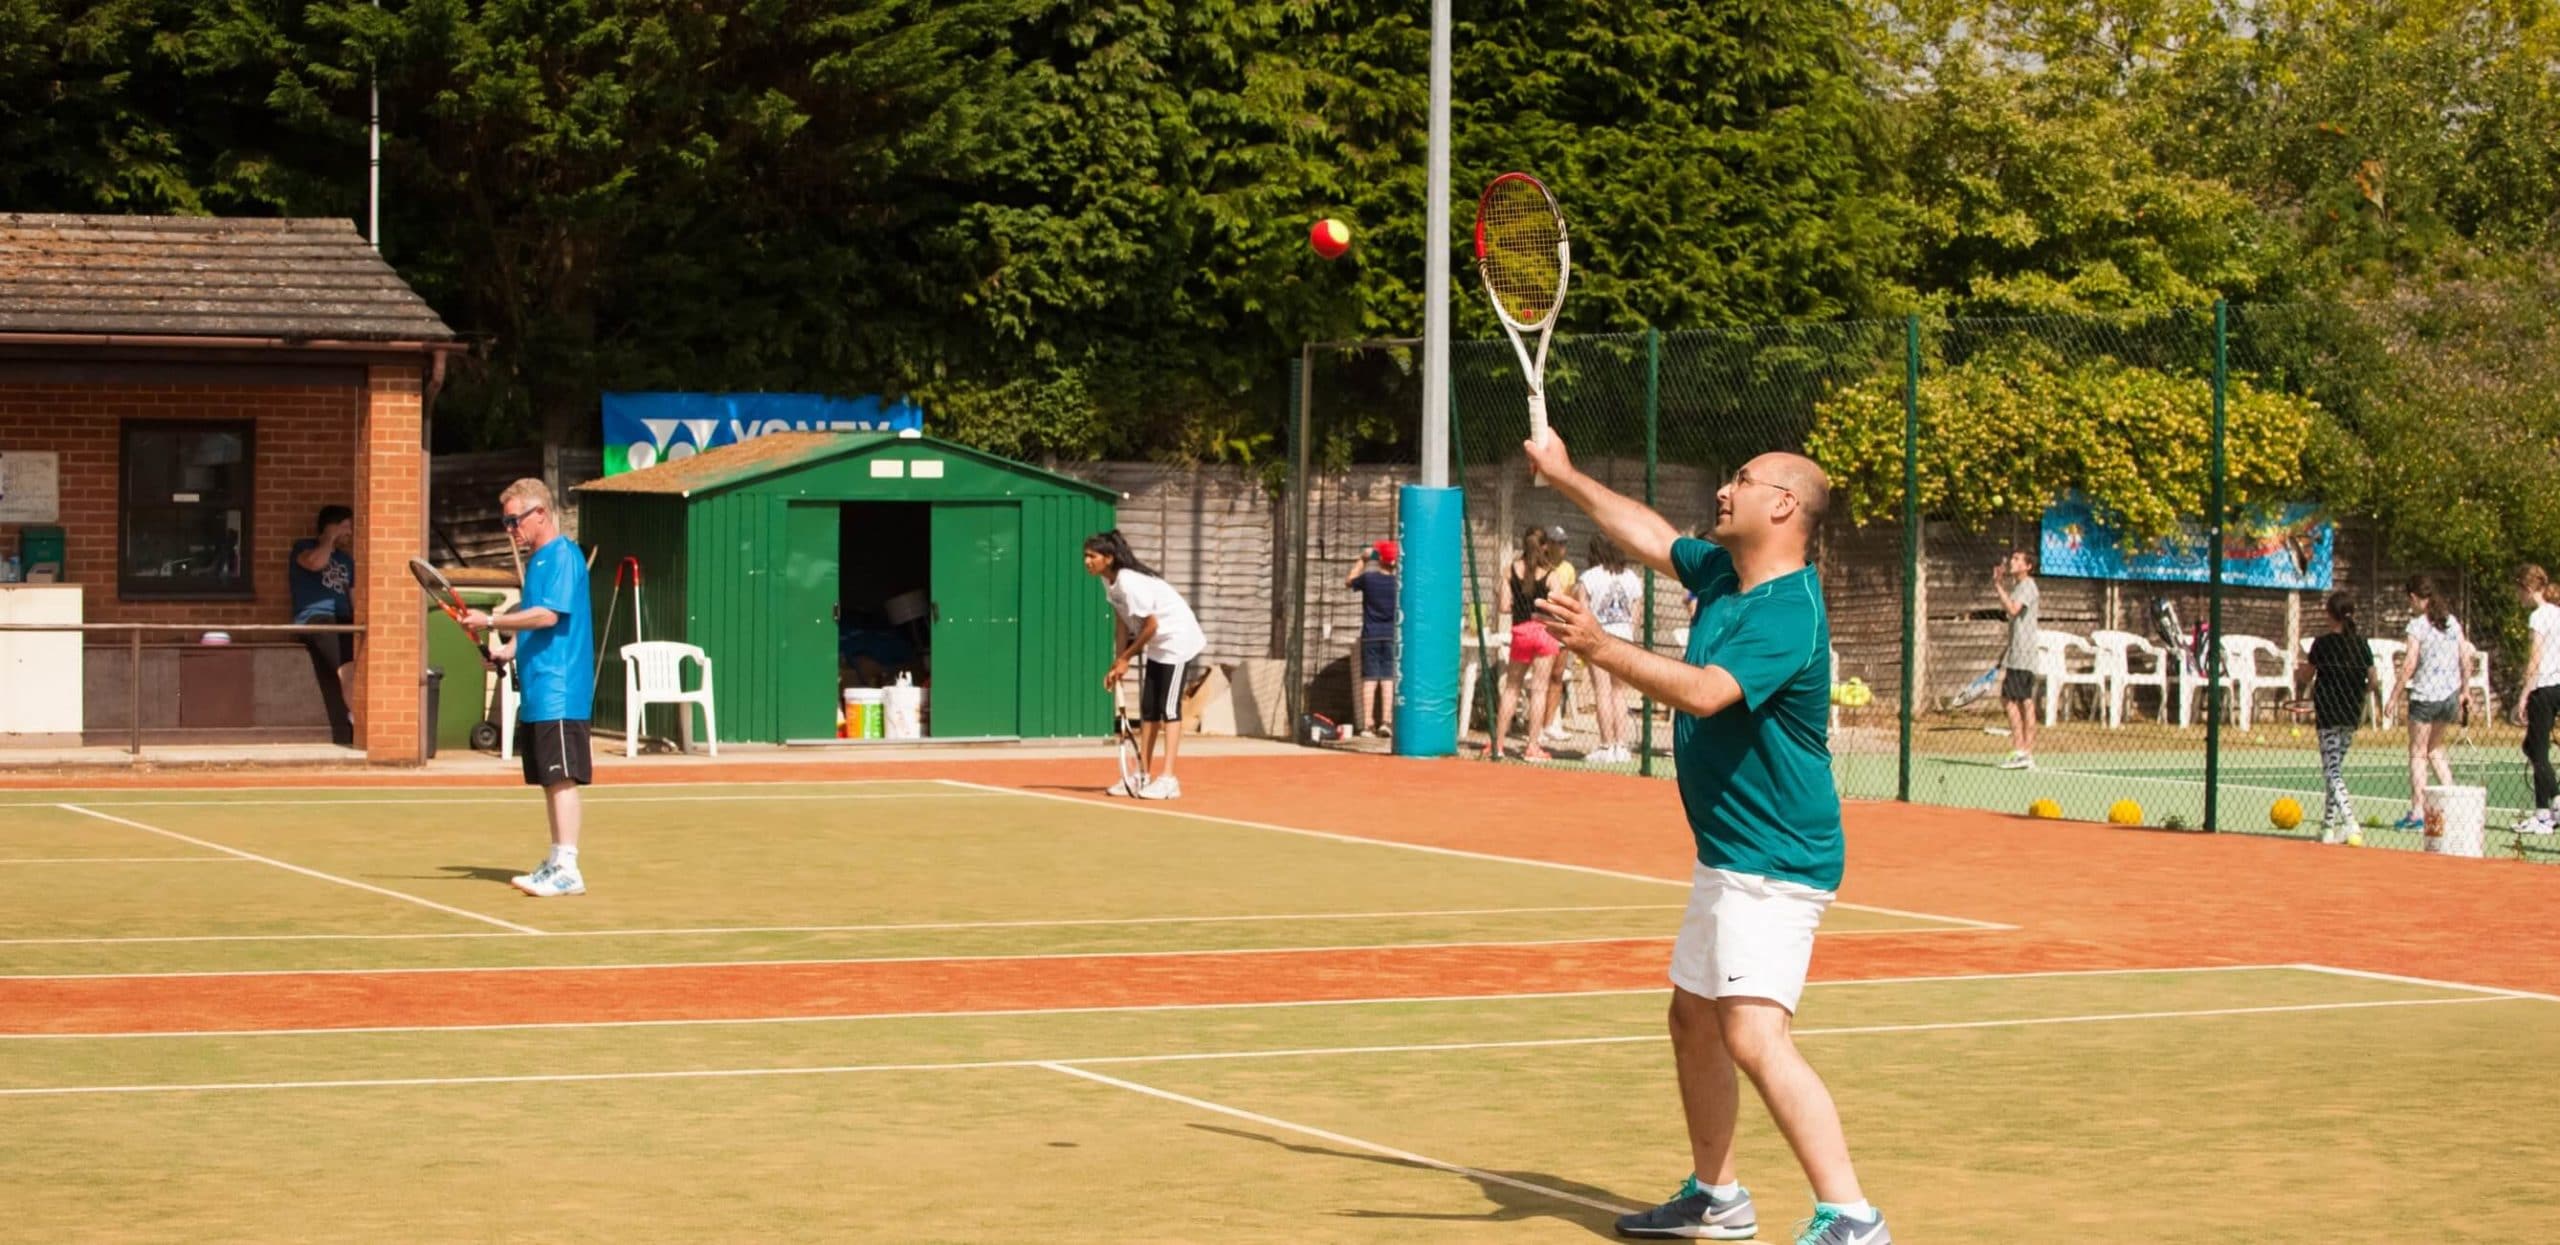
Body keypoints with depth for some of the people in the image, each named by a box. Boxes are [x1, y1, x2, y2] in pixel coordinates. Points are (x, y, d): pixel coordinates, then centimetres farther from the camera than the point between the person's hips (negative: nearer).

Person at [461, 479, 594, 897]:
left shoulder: (563, 555, -10)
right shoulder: (536, 561, 19)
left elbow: (549, 614, -20)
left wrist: (491, 621, -15)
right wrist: (507, 649, 9)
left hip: (559, 692, -10)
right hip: (537, 692, 10)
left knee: (562, 778, -11)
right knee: (549, 781, 13)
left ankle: (568, 870, -13)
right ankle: (556, 862, 19)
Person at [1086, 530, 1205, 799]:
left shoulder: (1130, 583, -27)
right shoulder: (1109, 582, -1)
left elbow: (1150, 626, -24)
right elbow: (1124, 623, 3)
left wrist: (1125, 658, -13)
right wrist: (1119, 662, -4)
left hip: (1178, 639, -9)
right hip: (1157, 646, 9)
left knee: (1168, 707, -12)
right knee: (1148, 709, 9)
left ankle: (1168, 779, -13)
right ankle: (1144, 775, 14)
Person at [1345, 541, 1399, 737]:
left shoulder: (1368, 578, -7)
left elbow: (1349, 583, 12)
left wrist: (1362, 560, 18)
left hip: (1370, 636, -1)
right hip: (1392, 636, 1)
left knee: (1370, 678, 1)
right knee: (1388, 678, 3)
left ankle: (1368, 723, -3)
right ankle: (1385, 721, -5)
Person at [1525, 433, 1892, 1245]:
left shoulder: (1787, 616, -21)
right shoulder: (1724, 573, 7)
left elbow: (1705, 692, -36)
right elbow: (1652, 537, 26)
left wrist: (1601, 649, -43)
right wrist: (1565, 478, 29)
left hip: (1774, 862, -11)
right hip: (1727, 855, 11)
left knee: (1754, 1034, -22)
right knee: (1694, 1021, 21)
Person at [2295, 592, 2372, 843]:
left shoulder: (2323, 644, -7)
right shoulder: (2362, 643, 3)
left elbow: (2306, 676, 3)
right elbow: (2372, 679, 6)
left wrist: (2299, 674, 26)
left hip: (2329, 714, -5)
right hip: (2353, 714, 5)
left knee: (2331, 772, -7)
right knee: (2335, 769, 15)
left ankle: (2350, 822, -25)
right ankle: (2328, 827, 17)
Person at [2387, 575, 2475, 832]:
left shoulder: (2418, 625, -10)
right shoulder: (2452, 622, 6)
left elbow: (2410, 664, -15)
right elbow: (2466, 659, 9)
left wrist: (2396, 695, -9)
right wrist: (2463, 692, 19)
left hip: (2425, 695, -6)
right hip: (2450, 695, 6)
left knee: (2418, 753, 1)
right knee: (2435, 749, 21)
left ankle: (2417, 812, -3)